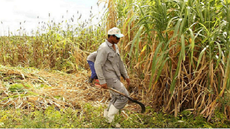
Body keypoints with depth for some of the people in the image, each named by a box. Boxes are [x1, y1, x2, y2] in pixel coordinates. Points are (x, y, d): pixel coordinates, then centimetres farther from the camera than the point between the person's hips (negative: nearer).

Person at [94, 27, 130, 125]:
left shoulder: (115, 47, 11)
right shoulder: (103, 48, -19)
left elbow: (119, 62, 18)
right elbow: (97, 65, -22)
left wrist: (126, 76, 17)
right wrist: (102, 82, -24)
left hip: (115, 77, 9)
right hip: (109, 78, -9)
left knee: (116, 98, 15)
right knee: (124, 97, -7)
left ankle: (107, 116, 29)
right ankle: (110, 116, 8)